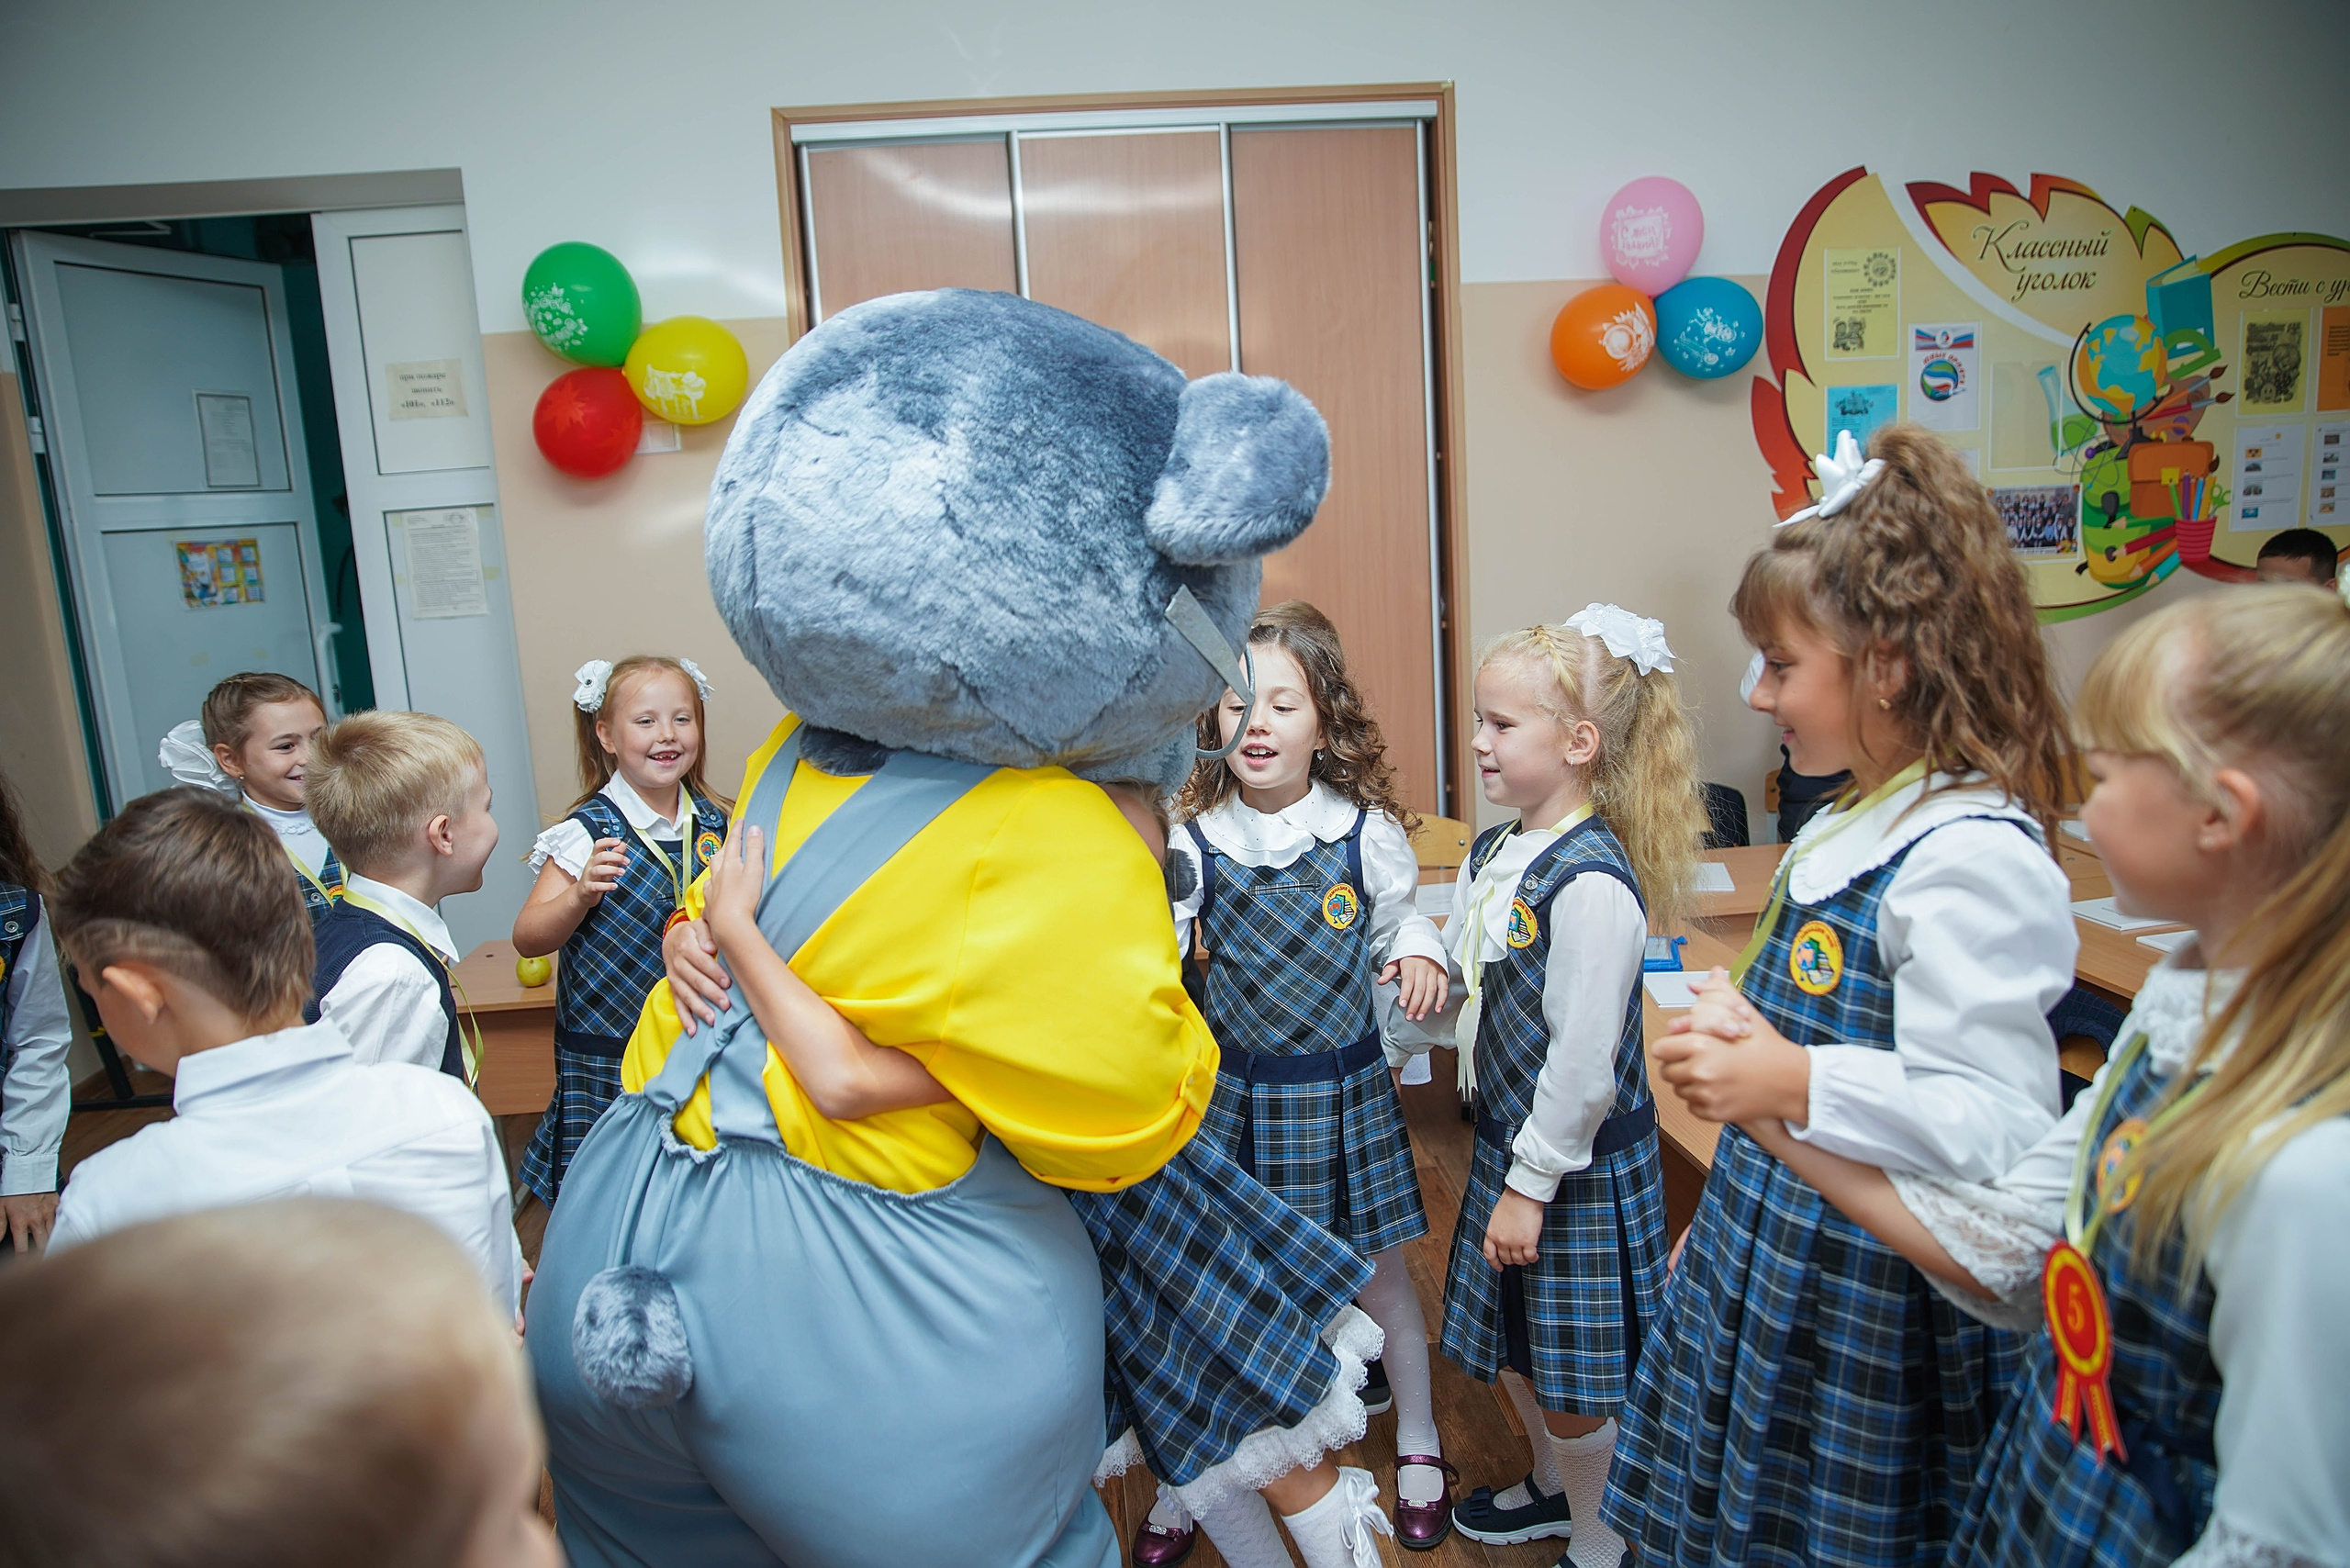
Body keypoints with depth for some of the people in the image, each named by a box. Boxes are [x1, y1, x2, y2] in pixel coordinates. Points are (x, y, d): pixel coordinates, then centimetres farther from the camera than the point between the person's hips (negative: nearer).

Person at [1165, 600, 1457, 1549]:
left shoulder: (1366, 831, -8)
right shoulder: (1191, 842, -9)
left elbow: (1402, 920, 7)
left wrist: (1420, 952, -13)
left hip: (1342, 1087, 0)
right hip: (1234, 1088, 0)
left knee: (1376, 1268, 14)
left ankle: (1417, 1443, 40)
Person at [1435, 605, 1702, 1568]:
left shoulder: (1592, 882, -26)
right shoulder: (1494, 855, 2)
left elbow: (1583, 1060, -24)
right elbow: (1450, 983, 14)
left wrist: (1531, 1183, -18)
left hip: (1576, 1165, -8)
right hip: (1509, 1138, 8)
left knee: (1576, 1375, 10)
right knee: (1513, 1343, 24)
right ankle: (1553, 1487, 49)